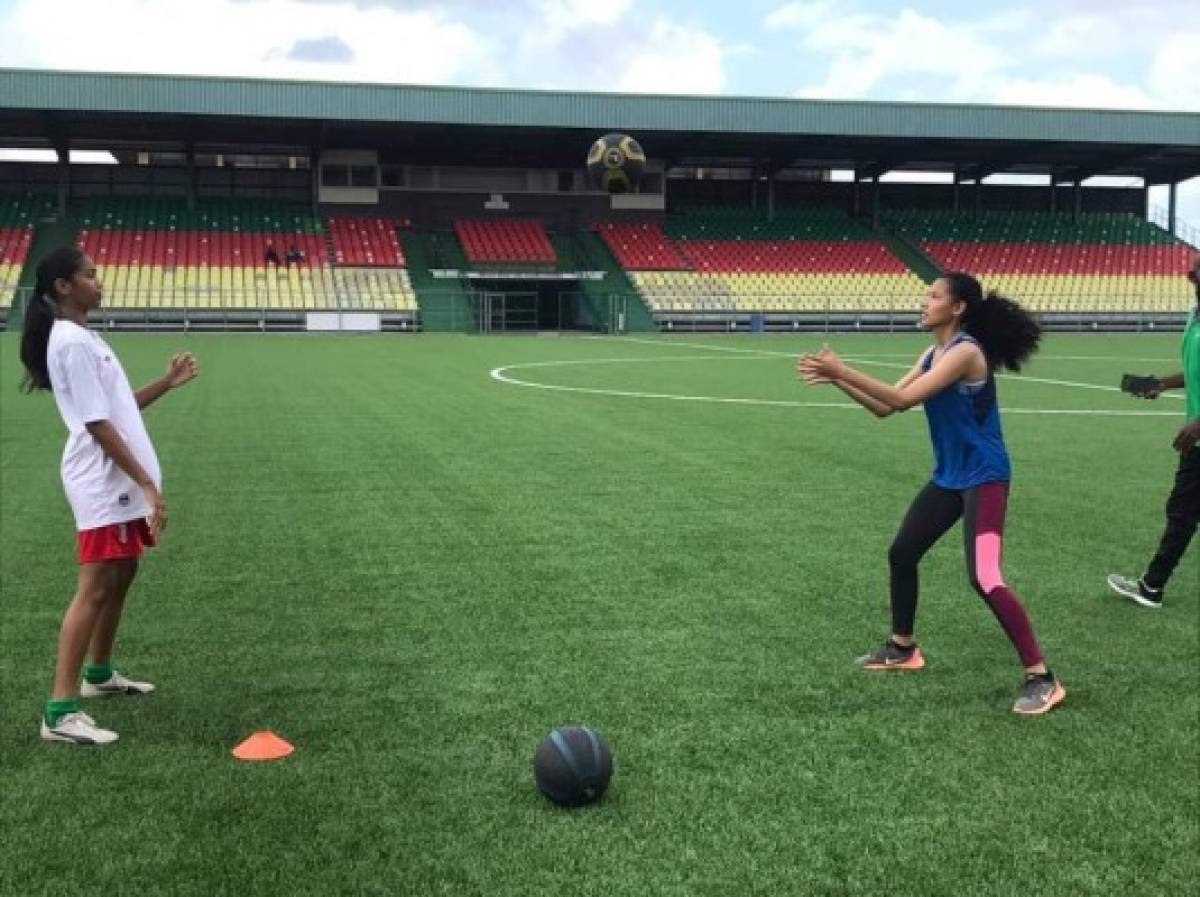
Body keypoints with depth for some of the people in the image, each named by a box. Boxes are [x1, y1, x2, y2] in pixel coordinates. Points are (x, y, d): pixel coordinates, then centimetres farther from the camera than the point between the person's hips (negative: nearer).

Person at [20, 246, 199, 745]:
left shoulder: (81, 338, 14)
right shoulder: (73, 341, -17)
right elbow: (97, 424, -21)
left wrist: (167, 383, 11)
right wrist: (147, 483, -21)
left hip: (119, 482, 10)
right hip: (104, 484, -10)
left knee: (121, 577, 19)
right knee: (95, 590, -10)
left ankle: (99, 674, 34)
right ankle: (60, 712, -9)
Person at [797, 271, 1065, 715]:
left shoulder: (966, 352, -21)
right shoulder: (932, 355, 7)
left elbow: (903, 399, -28)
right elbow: (884, 407, 6)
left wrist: (843, 370, -25)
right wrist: (836, 379, -5)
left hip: (983, 478, -9)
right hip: (948, 477, 9)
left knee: (984, 579, -18)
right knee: (902, 554, 16)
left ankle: (1042, 678, -8)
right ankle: (902, 649, 33)